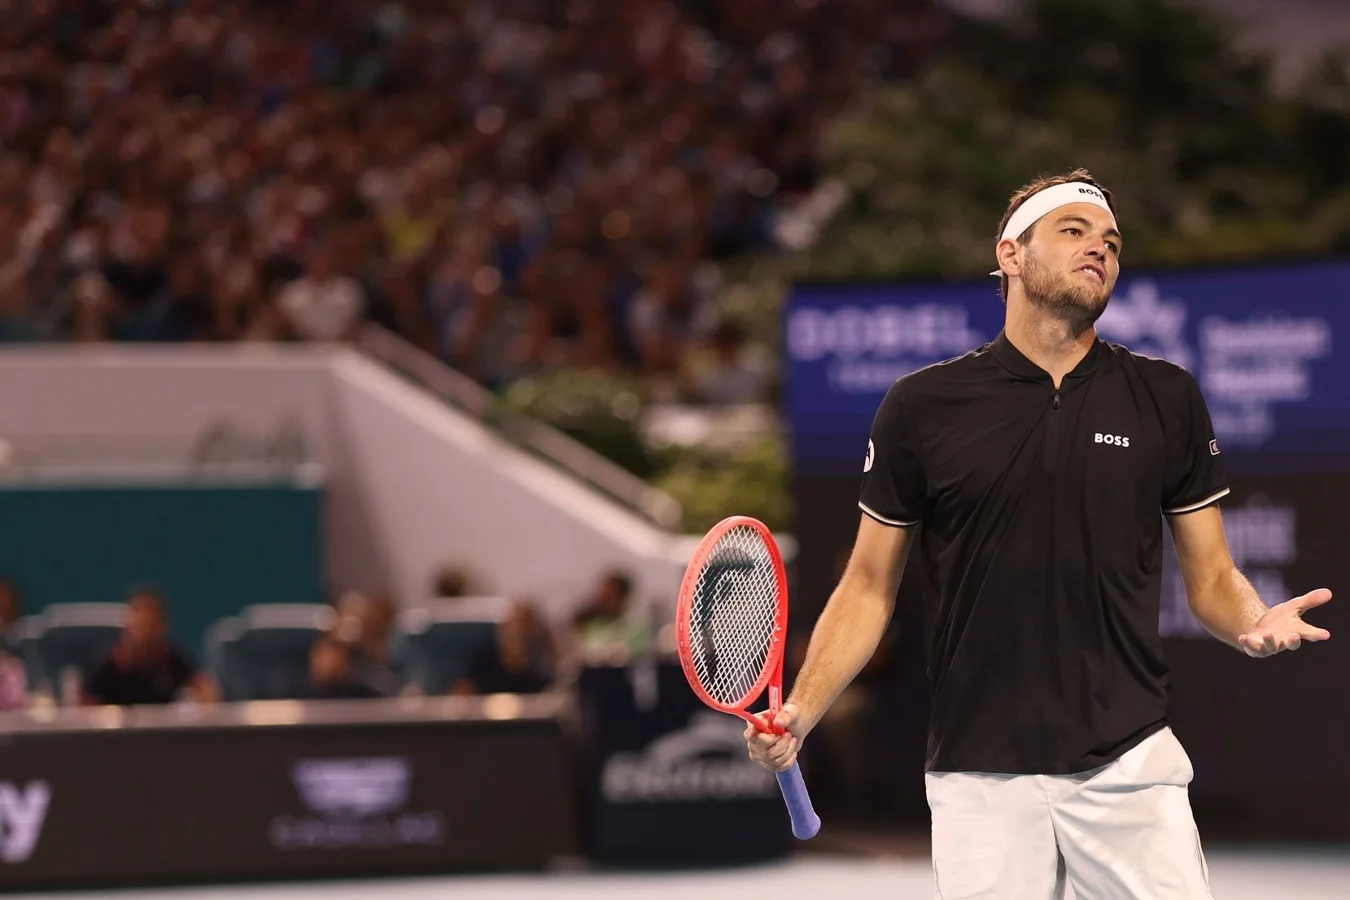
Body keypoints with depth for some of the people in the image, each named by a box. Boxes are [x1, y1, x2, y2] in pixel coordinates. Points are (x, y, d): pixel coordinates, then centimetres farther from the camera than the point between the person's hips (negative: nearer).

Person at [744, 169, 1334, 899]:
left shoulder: (1167, 399, 5)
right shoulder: (921, 407, 2)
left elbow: (1211, 576, 8)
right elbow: (869, 587, 6)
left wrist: (1256, 623, -14)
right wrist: (800, 710, -7)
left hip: (1130, 762, 1)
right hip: (979, 776, -1)